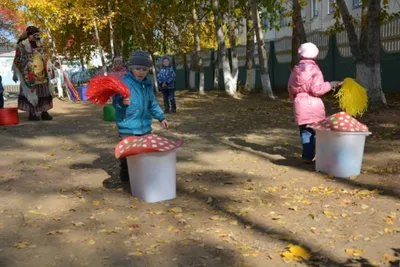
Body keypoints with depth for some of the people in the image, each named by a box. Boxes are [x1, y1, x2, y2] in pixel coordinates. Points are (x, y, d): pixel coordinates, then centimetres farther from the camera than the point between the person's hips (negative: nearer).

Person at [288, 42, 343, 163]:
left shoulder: (296, 70, 8)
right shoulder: (314, 69, -7)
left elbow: (290, 88, 13)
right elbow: (317, 89, -15)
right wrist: (331, 85, -7)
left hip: (300, 104, 4)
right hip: (313, 104, -4)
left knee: (305, 131, 10)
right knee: (316, 131, 4)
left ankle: (307, 156, 9)